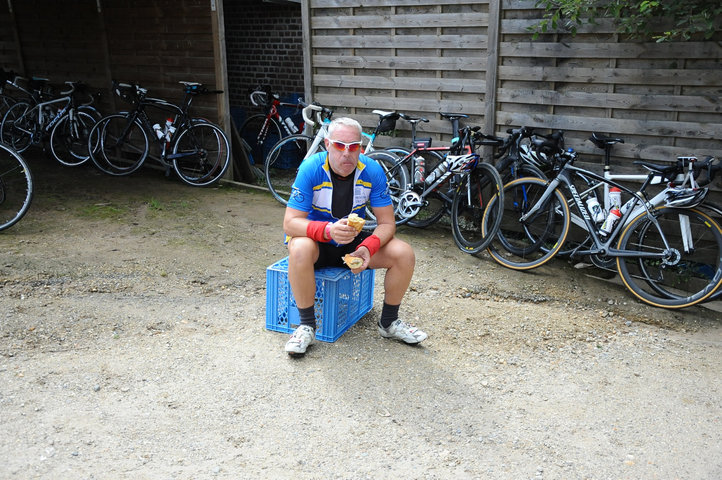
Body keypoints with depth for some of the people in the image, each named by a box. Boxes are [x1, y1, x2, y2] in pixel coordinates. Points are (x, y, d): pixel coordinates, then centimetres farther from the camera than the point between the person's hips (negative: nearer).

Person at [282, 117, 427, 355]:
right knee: (300, 249, -37)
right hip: (318, 240, -3)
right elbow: (290, 223, -26)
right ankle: (306, 326, -16)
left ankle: (389, 322, 6)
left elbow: (387, 222, -12)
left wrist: (368, 248, -33)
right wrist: (328, 230, -44)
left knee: (404, 254, -17)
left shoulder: (372, 171, -15)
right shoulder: (311, 168, -23)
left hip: (354, 240, 3)